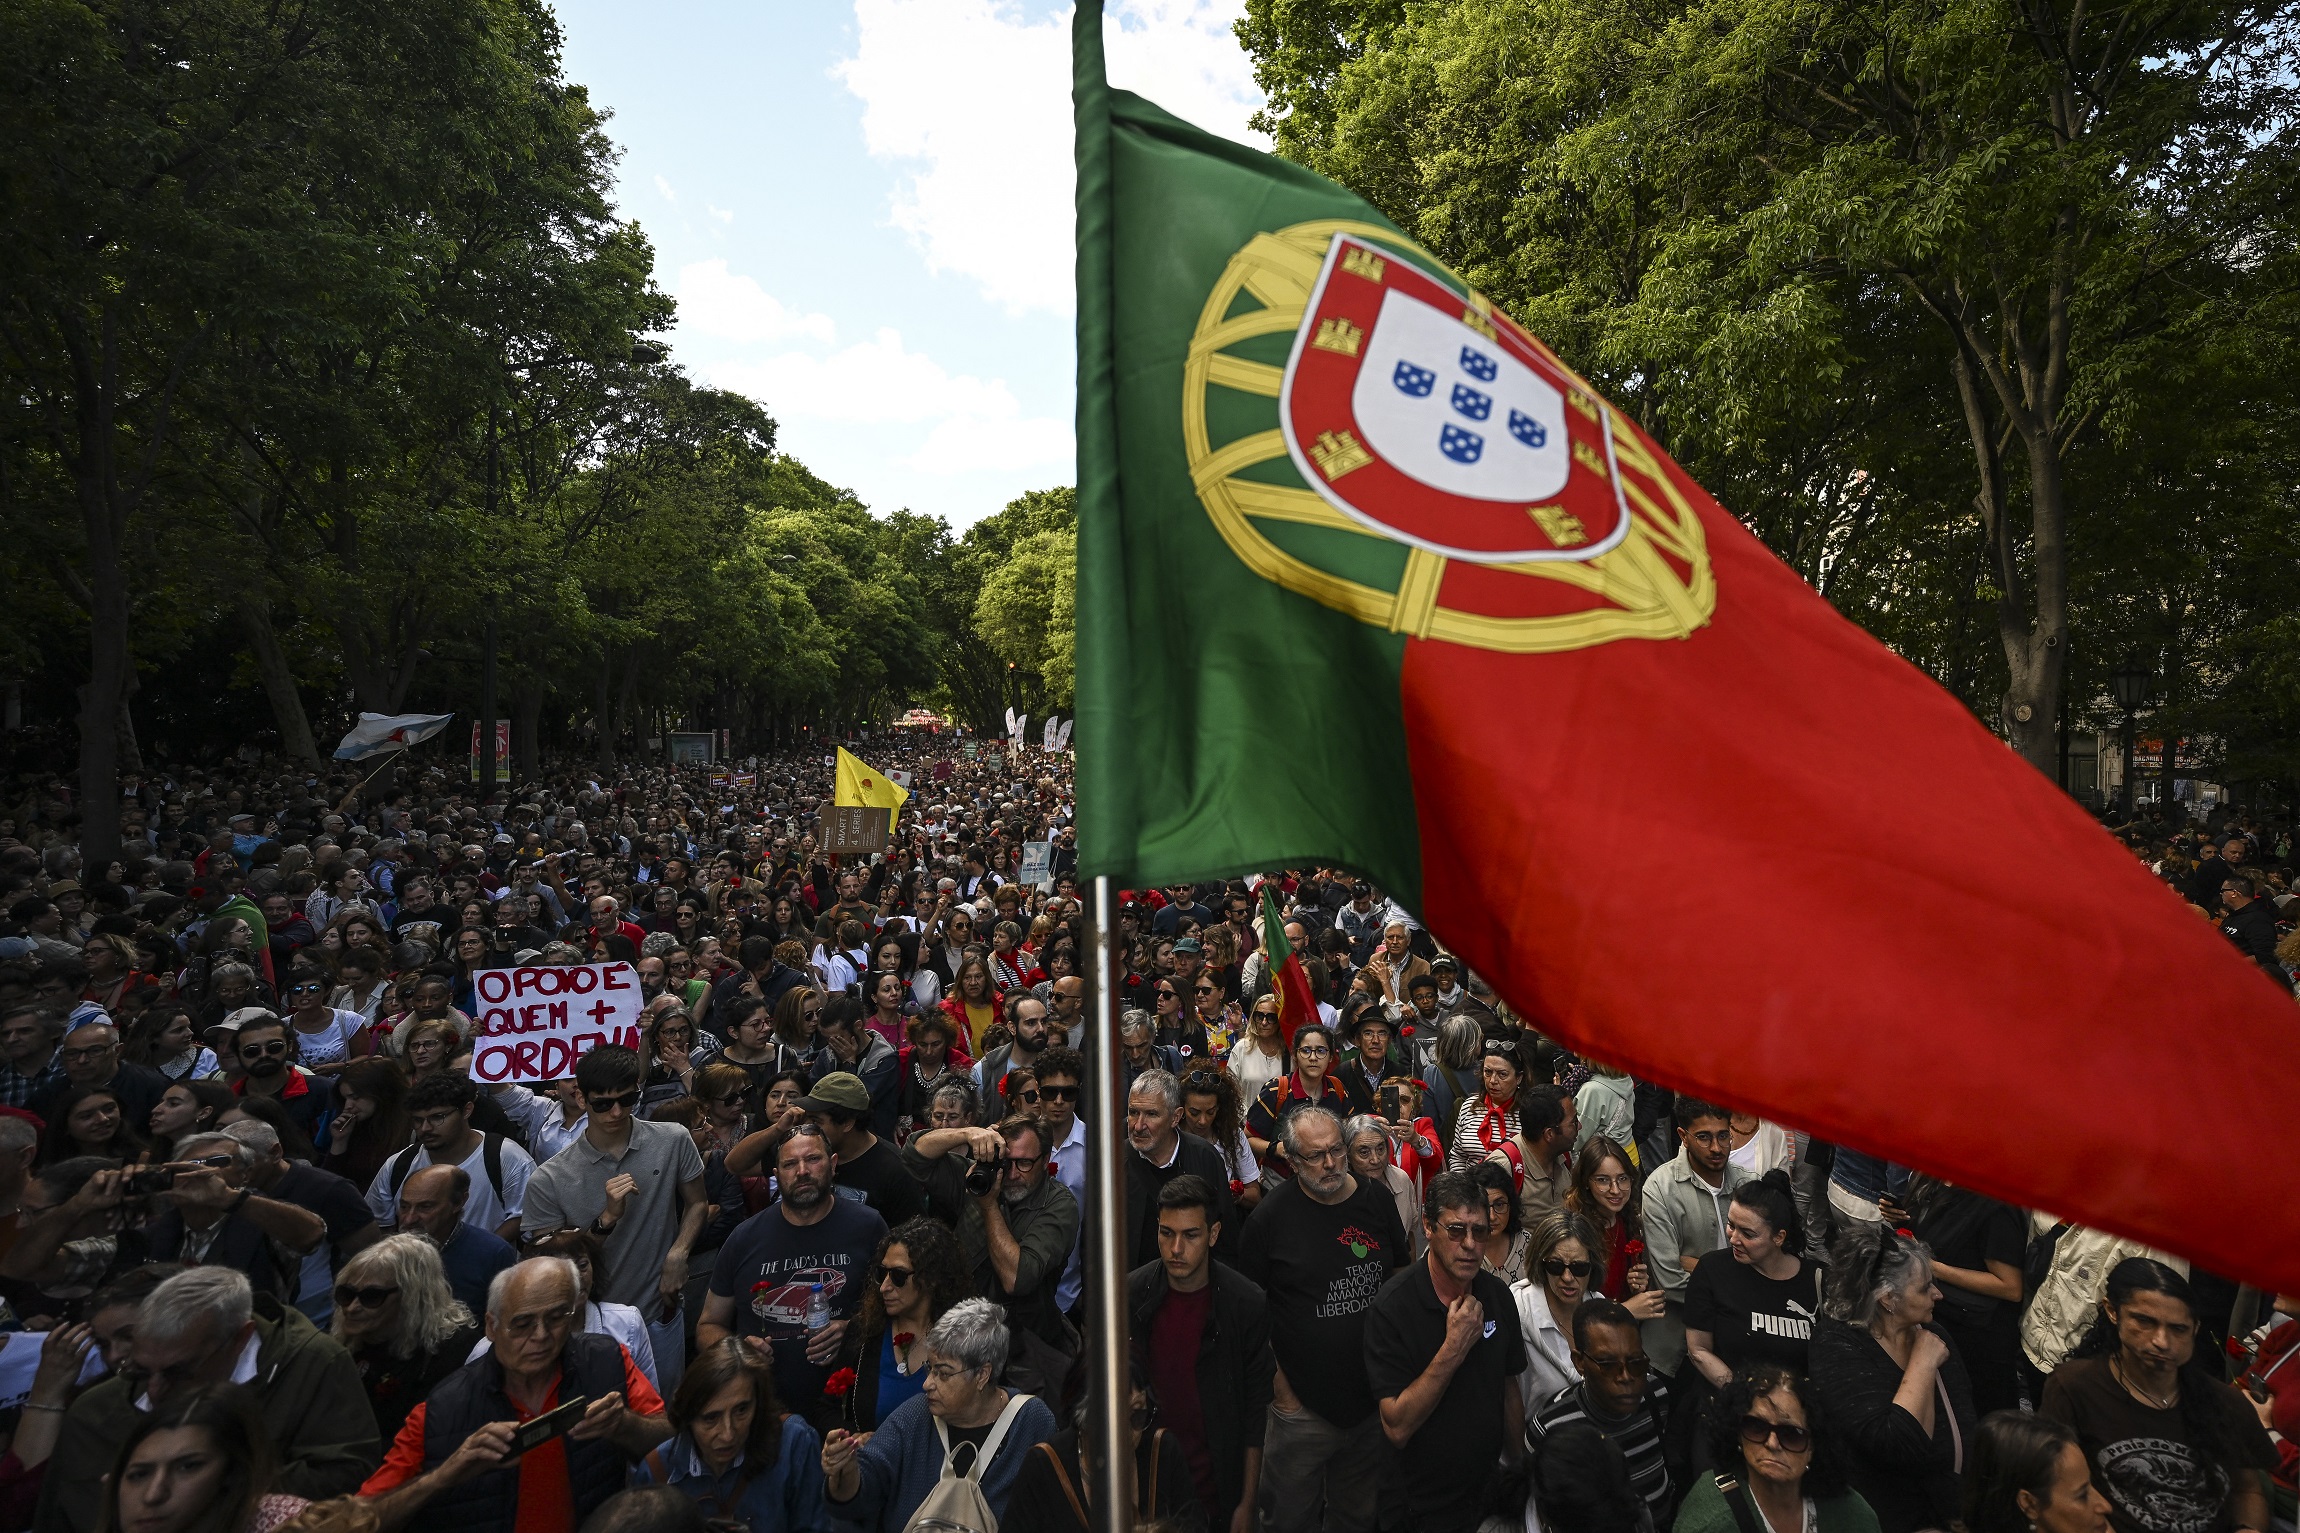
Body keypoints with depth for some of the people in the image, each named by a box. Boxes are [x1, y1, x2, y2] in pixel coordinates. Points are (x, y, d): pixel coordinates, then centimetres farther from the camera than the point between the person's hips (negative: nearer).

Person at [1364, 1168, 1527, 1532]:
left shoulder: (1498, 1295, -6)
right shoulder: (1393, 1306, -24)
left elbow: (1510, 1389, 6)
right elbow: (1397, 1427, -27)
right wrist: (1454, 1347, -30)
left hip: (1488, 1493, 5)